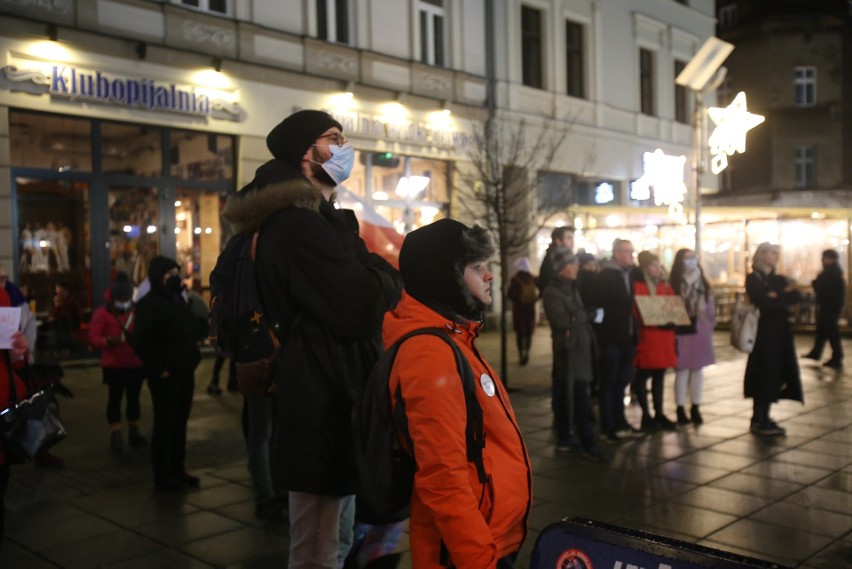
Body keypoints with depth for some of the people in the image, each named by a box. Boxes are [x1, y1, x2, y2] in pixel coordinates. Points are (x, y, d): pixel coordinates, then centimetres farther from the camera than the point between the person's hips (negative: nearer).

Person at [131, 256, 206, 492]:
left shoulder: (178, 299, 14)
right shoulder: (149, 304, -12)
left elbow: (192, 329, 21)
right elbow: (140, 341, -19)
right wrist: (158, 369, -18)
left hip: (185, 372, 8)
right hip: (165, 375, -8)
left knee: (180, 423, 14)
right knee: (165, 425, -1)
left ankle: (178, 470, 25)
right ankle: (162, 477, 8)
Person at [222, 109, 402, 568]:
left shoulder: (314, 220, 20)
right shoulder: (300, 224, -17)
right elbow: (360, 310, -23)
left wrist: (376, 275, 2)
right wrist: (389, 278, -4)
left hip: (325, 400, 11)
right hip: (323, 406, -11)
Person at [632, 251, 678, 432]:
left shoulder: (664, 285, 15)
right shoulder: (637, 285, -5)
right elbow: (634, 310, -10)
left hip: (664, 337, 6)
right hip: (645, 337, -6)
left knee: (659, 375, 11)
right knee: (642, 376, 0)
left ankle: (659, 414, 18)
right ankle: (646, 416, 6)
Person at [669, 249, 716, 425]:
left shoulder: (702, 283, 12)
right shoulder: (675, 284, -5)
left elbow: (710, 305, 14)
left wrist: (710, 324, 6)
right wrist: (672, 326, -13)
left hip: (701, 331, 5)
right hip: (682, 332, -5)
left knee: (698, 371, 7)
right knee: (682, 371, -4)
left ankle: (695, 409, 15)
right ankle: (681, 410, 4)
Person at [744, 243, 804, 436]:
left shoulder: (780, 280, 17)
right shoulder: (753, 279, -3)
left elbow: (797, 297, 1)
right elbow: (763, 301, -19)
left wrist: (777, 297, -12)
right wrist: (785, 297, -8)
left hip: (781, 332, 7)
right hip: (764, 331, -7)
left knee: (775, 374, 6)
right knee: (765, 374, -7)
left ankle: (761, 418, 13)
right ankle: (760, 421, -2)